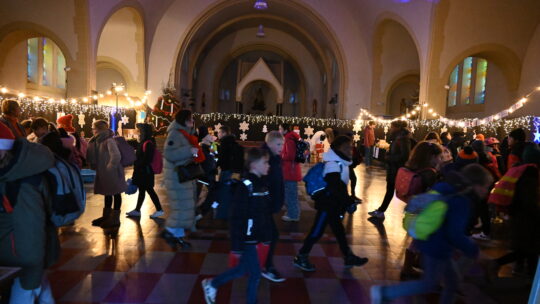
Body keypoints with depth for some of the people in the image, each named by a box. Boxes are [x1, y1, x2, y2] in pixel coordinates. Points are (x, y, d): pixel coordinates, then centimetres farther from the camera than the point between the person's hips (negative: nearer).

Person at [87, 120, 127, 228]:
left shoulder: (109, 140, -19)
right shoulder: (98, 141, 10)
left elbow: (116, 156, -29)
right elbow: (95, 156, 20)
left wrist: (110, 167, -21)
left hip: (112, 173, -9)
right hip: (103, 173, 9)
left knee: (115, 194, 3)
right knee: (107, 194, 19)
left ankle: (115, 219, 12)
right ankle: (106, 216, 32)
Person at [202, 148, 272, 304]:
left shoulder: (263, 184, 5)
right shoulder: (245, 186, -20)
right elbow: (237, 218, -20)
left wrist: (267, 237, 13)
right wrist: (236, 246, -19)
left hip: (257, 237, 8)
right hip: (246, 238, -8)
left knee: (243, 269, 17)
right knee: (255, 272, 3)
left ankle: (212, 284, 36)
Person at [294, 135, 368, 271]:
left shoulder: (340, 163, 11)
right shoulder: (333, 164, -22)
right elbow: (336, 188, -28)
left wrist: (348, 201, 12)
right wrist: (348, 202, -25)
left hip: (333, 203, 10)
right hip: (327, 203, -10)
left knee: (339, 230, 19)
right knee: (317, 231, -3)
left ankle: (349, 257, 32)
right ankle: (301, 258, 8)